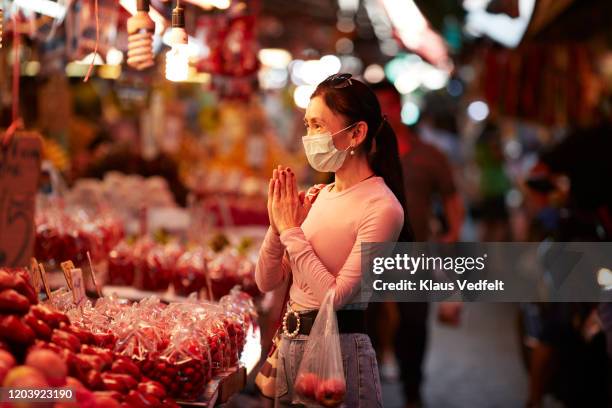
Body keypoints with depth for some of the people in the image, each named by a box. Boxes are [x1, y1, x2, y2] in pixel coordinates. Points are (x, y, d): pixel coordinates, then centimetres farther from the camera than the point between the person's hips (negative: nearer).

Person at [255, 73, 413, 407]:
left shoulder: (382, 208, -15)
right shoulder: (320, 196, 6)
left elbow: (335, 296, -22)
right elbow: (267, 282, 7)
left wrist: (292, 230, -15)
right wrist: (278, 225, -9)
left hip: (339, 351, -7)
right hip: (289, 346, 7)